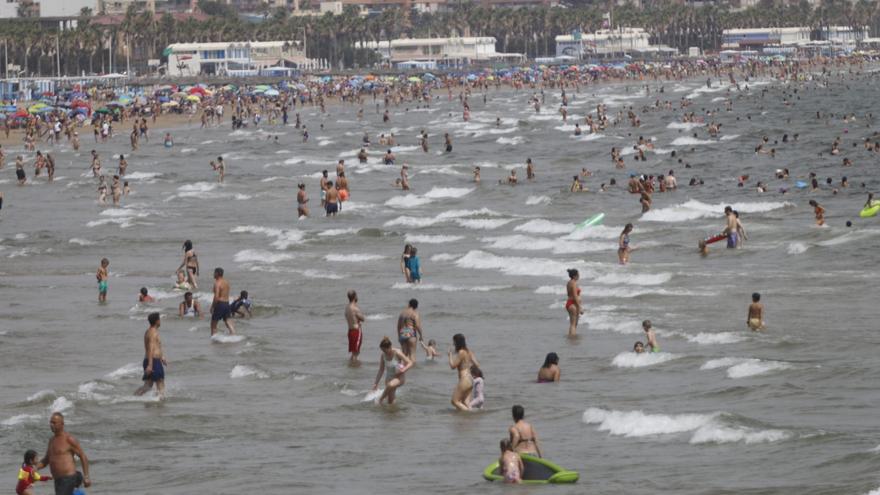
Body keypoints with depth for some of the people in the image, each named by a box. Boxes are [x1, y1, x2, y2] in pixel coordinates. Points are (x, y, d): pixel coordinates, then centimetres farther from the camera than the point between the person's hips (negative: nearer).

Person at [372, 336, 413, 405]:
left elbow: (410, 363, -16)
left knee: (390, 385, -38)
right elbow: (381, 370, 6)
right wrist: (376, 383, 3)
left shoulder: (397, 353, -18)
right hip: (389, 378, 5)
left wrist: (403, 369, -34)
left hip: (399, 377, -5)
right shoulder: (383, 356, -4)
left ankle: (381, 399, -18)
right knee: (390, 402, -3)